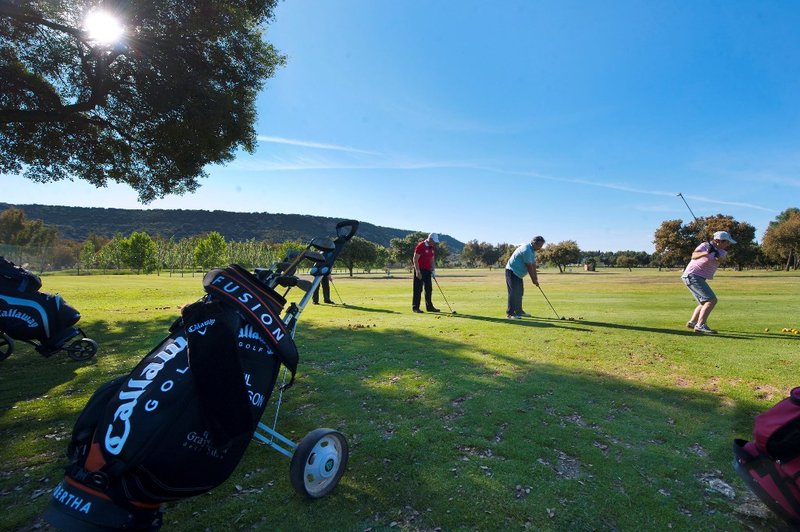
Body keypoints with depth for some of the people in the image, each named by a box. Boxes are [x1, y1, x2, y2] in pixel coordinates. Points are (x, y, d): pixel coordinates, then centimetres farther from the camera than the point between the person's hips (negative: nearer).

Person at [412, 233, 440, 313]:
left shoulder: (432, 248, 10)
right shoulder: (420, 246, -13)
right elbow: (415, 259, -15)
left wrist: (433, 270, 8)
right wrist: (418, 271, -19)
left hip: (428, 270, 8)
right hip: (420, 270, -7)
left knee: (429, 289, 9)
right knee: (418, 289, -3)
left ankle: (429, 306, 16)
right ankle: (415, 307, 4)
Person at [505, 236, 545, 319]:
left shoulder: (532, 250, 10)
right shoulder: (526, 250, -22)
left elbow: (533, 264, 9)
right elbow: (529, 266, -20)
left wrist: (535, 276, 1)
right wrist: (533, 279, -13)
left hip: (518, 273, 11)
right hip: (512, 271, -11)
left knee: (519, 292, 13)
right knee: (513, 293, -12)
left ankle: (519, 311, 22)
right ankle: (510, 313, -10)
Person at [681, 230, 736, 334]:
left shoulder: (722, 251, 10)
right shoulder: (706, 245, -12)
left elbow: (719, 261, -11)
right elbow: (694, 256, -31)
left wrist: (718, 257, -32)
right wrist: (706, 253, -49)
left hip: (699, 278, 10)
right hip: (692, 276, -10)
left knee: (705, 302, 21)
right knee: (712, 300, -18)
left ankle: (692, 322, 30)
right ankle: (700, 325, -22)